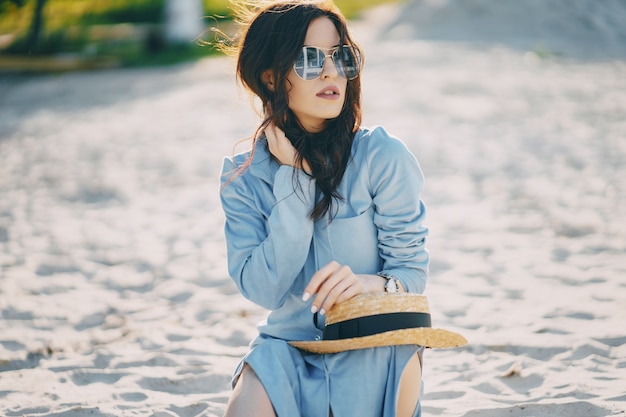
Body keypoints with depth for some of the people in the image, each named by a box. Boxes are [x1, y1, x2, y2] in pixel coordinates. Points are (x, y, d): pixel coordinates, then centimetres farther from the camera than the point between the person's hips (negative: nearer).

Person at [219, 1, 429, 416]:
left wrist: (373, 283, -32)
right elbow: (264, 289, -14)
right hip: (288, 345, -1)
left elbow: (412, 271, -7)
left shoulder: (383, 156, -11)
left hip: (373, 349, 1)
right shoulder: (244, 177, -3)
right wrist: (295, 177, -18)